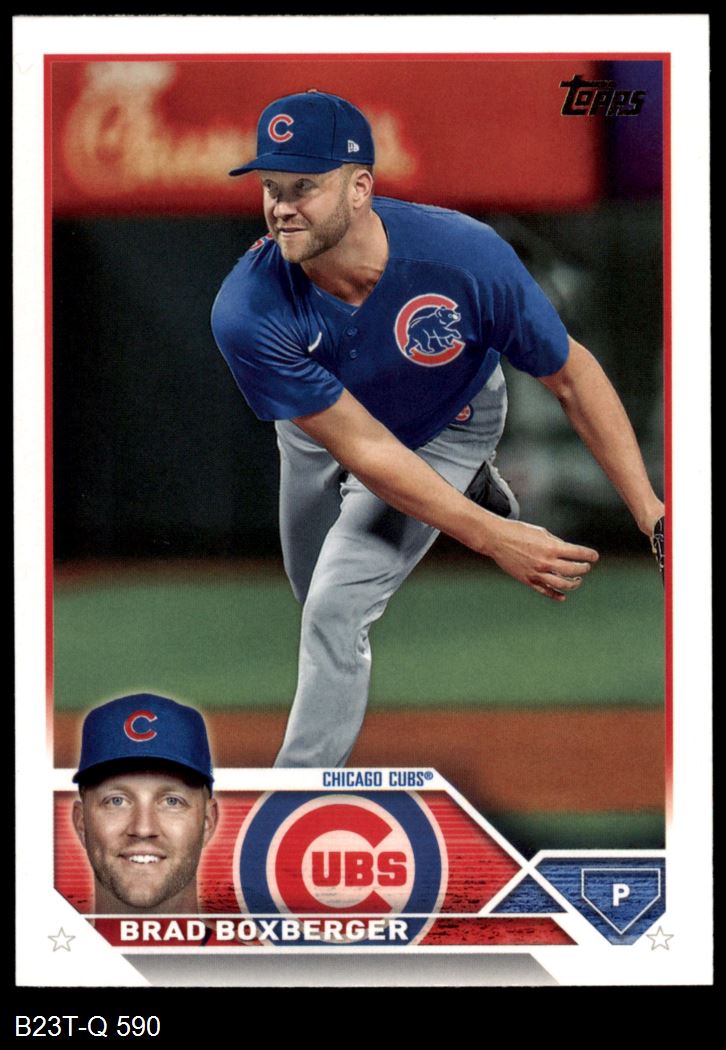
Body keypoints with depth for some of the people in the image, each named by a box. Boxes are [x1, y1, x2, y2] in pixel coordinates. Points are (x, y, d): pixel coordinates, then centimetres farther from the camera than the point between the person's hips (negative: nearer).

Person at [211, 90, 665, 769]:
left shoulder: (466, 257, -39)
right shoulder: (247, 312, -39)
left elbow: (571, 375, -24)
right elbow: (363, 448, -34)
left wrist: (652, 514, -30)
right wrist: (492, 539, -40)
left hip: (443, 431, -2)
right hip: (320, 428, 3)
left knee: (336, 607, -18)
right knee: (318, 597, 25)